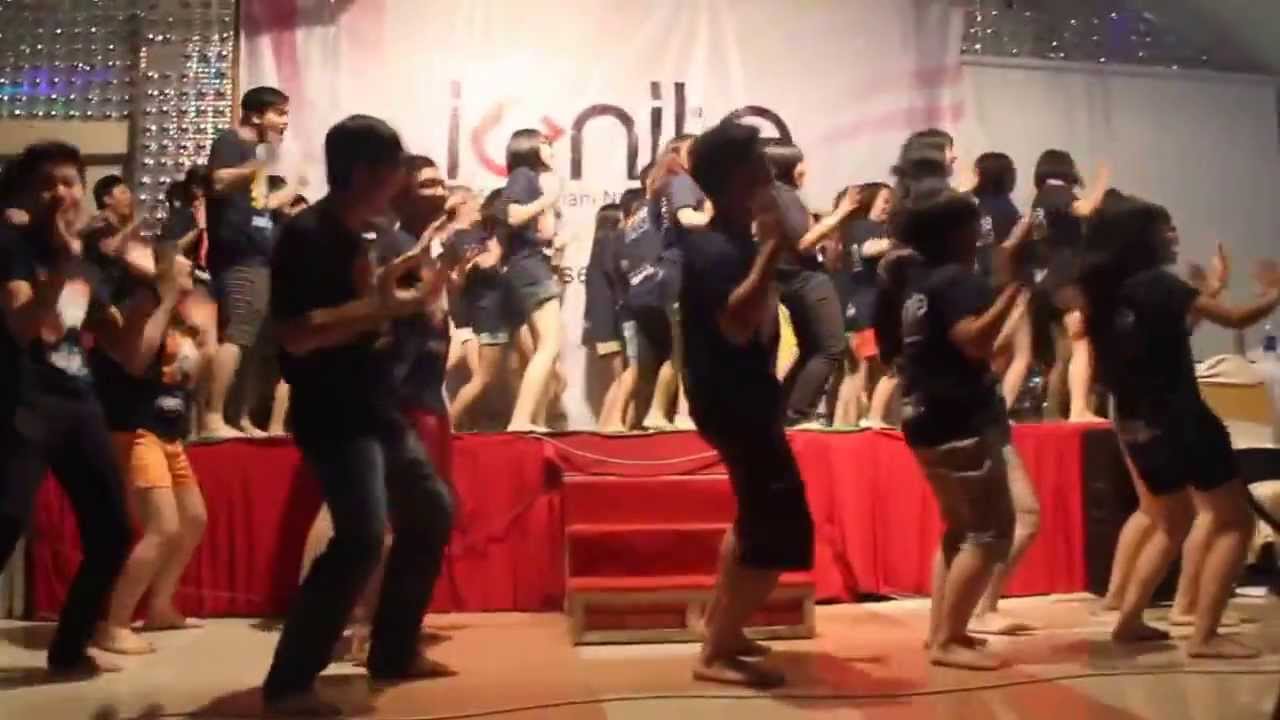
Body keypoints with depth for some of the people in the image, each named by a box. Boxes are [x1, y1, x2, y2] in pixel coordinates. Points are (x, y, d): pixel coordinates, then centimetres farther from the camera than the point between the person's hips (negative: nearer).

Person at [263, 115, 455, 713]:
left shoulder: (356, 235, 11)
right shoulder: (305, 235, -15)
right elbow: (298, 335, -25)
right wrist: (381, 307, -23)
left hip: (374, 406, 10)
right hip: (332, 415, -10)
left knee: (431, 512, 17)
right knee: (363, 537, -21)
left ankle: (393, 652, 28)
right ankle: (288, 682, -8)